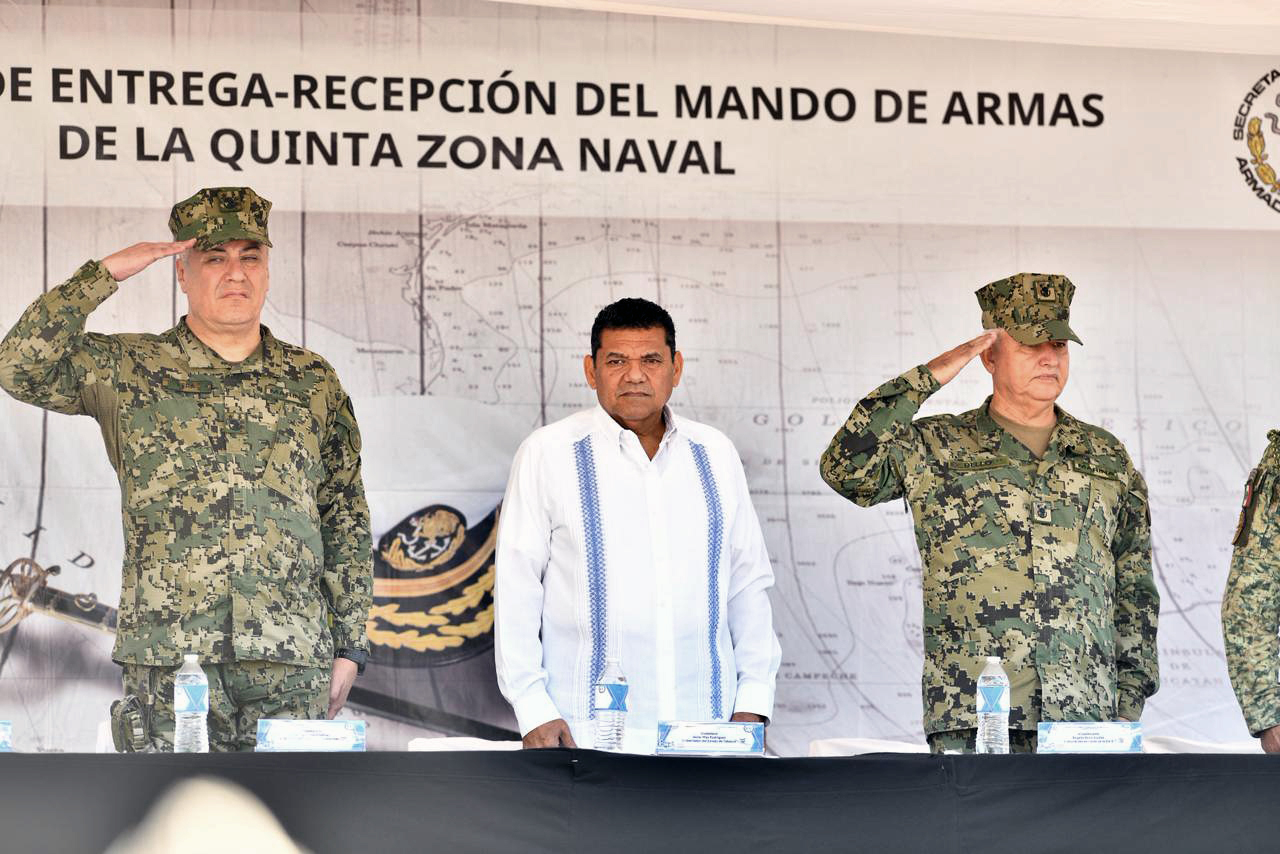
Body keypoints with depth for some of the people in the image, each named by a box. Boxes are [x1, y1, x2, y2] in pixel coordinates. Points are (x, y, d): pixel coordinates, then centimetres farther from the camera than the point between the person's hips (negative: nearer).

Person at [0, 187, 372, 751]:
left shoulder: (312, 382, 13)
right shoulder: (127, 371, 8)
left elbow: (346, 524, 15)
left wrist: (349, 648, 10)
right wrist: (104, 274, -9)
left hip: (291, 661, 2)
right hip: (166, 657, -2)